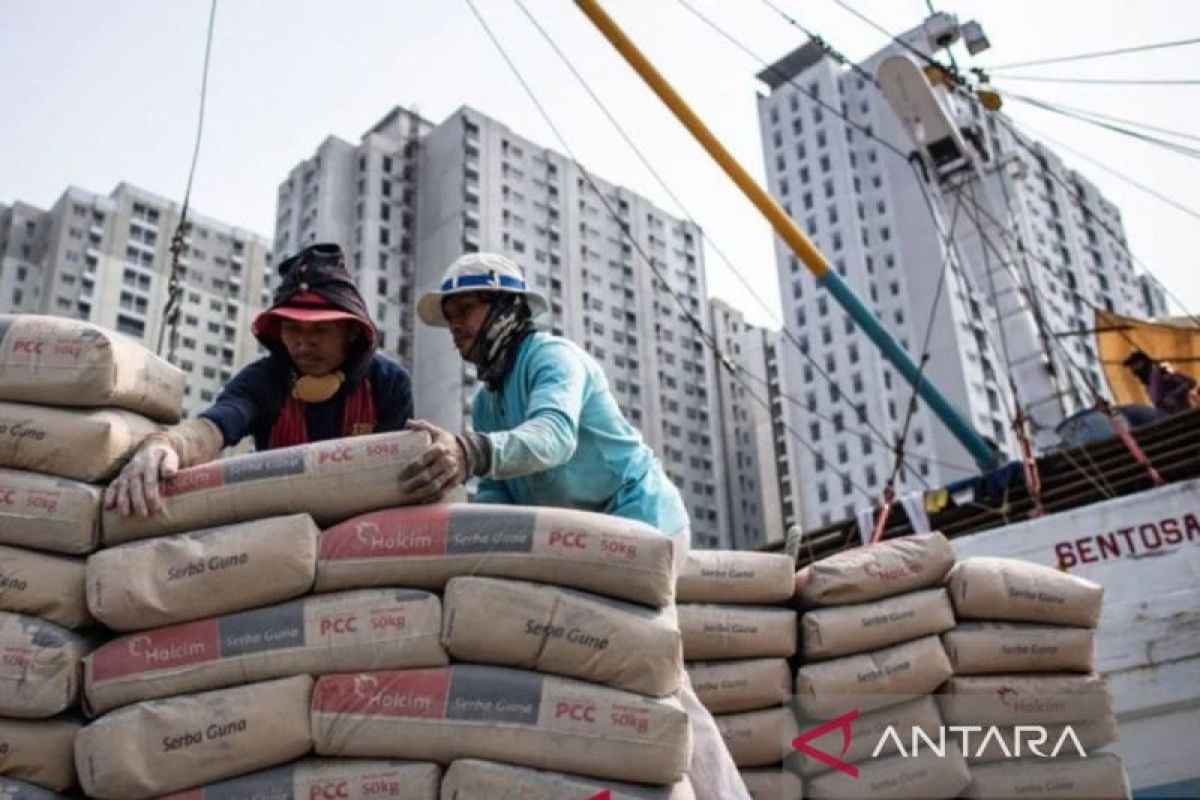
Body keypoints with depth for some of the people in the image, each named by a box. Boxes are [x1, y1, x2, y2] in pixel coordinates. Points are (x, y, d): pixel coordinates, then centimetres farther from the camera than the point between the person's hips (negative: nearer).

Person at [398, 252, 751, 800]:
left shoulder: (552, 355, -15)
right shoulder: (485, 400, 12)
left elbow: (552, 435, -37)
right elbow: (498, 494, 3)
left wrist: (471, 452, -55)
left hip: (638, 519, -9)